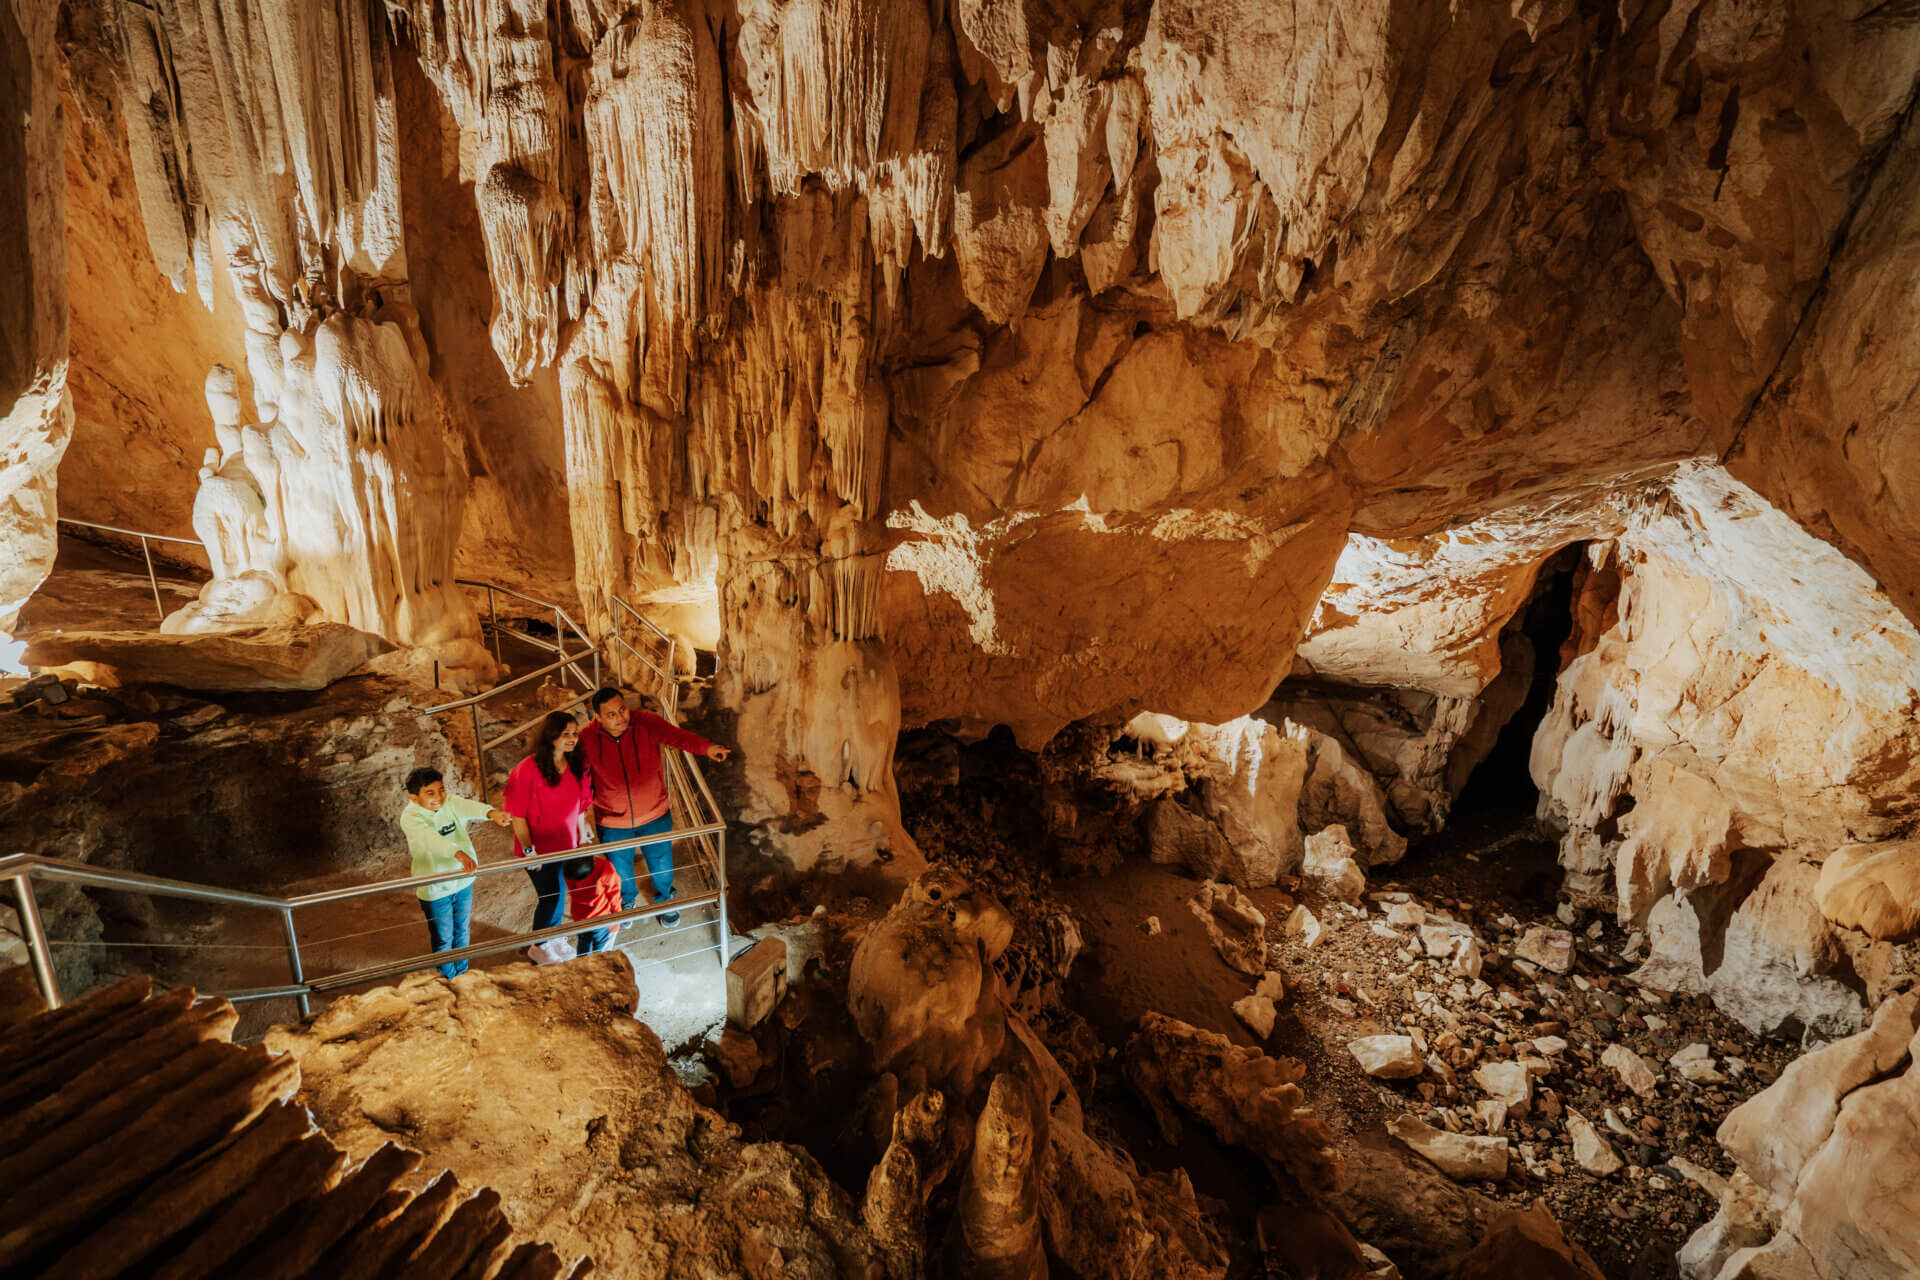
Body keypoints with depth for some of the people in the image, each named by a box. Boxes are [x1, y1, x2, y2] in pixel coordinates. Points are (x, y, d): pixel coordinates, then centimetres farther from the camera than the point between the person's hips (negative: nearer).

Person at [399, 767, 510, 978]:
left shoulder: (451, 803, -10)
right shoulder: (410, 818, -21)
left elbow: (469, 807, -32)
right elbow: (430, 838, -40)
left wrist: (491, 813, -55)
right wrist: (458, 853, -58)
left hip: (463, 880, 4)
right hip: (435, 889, -4)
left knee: (462, 931, 22)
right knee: (443, 939, 15)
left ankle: (462, 974, 43)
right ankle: (449, 979, 38)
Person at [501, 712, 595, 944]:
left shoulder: (577, 766, -4)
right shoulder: (528, 769, -21)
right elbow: (517, 814, -17)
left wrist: (583, 833, 8)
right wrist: (528, 849, -18)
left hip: (566, 845, 5)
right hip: (539, 850, -5)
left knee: (559, 895, 19)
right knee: (551, 897, 2)